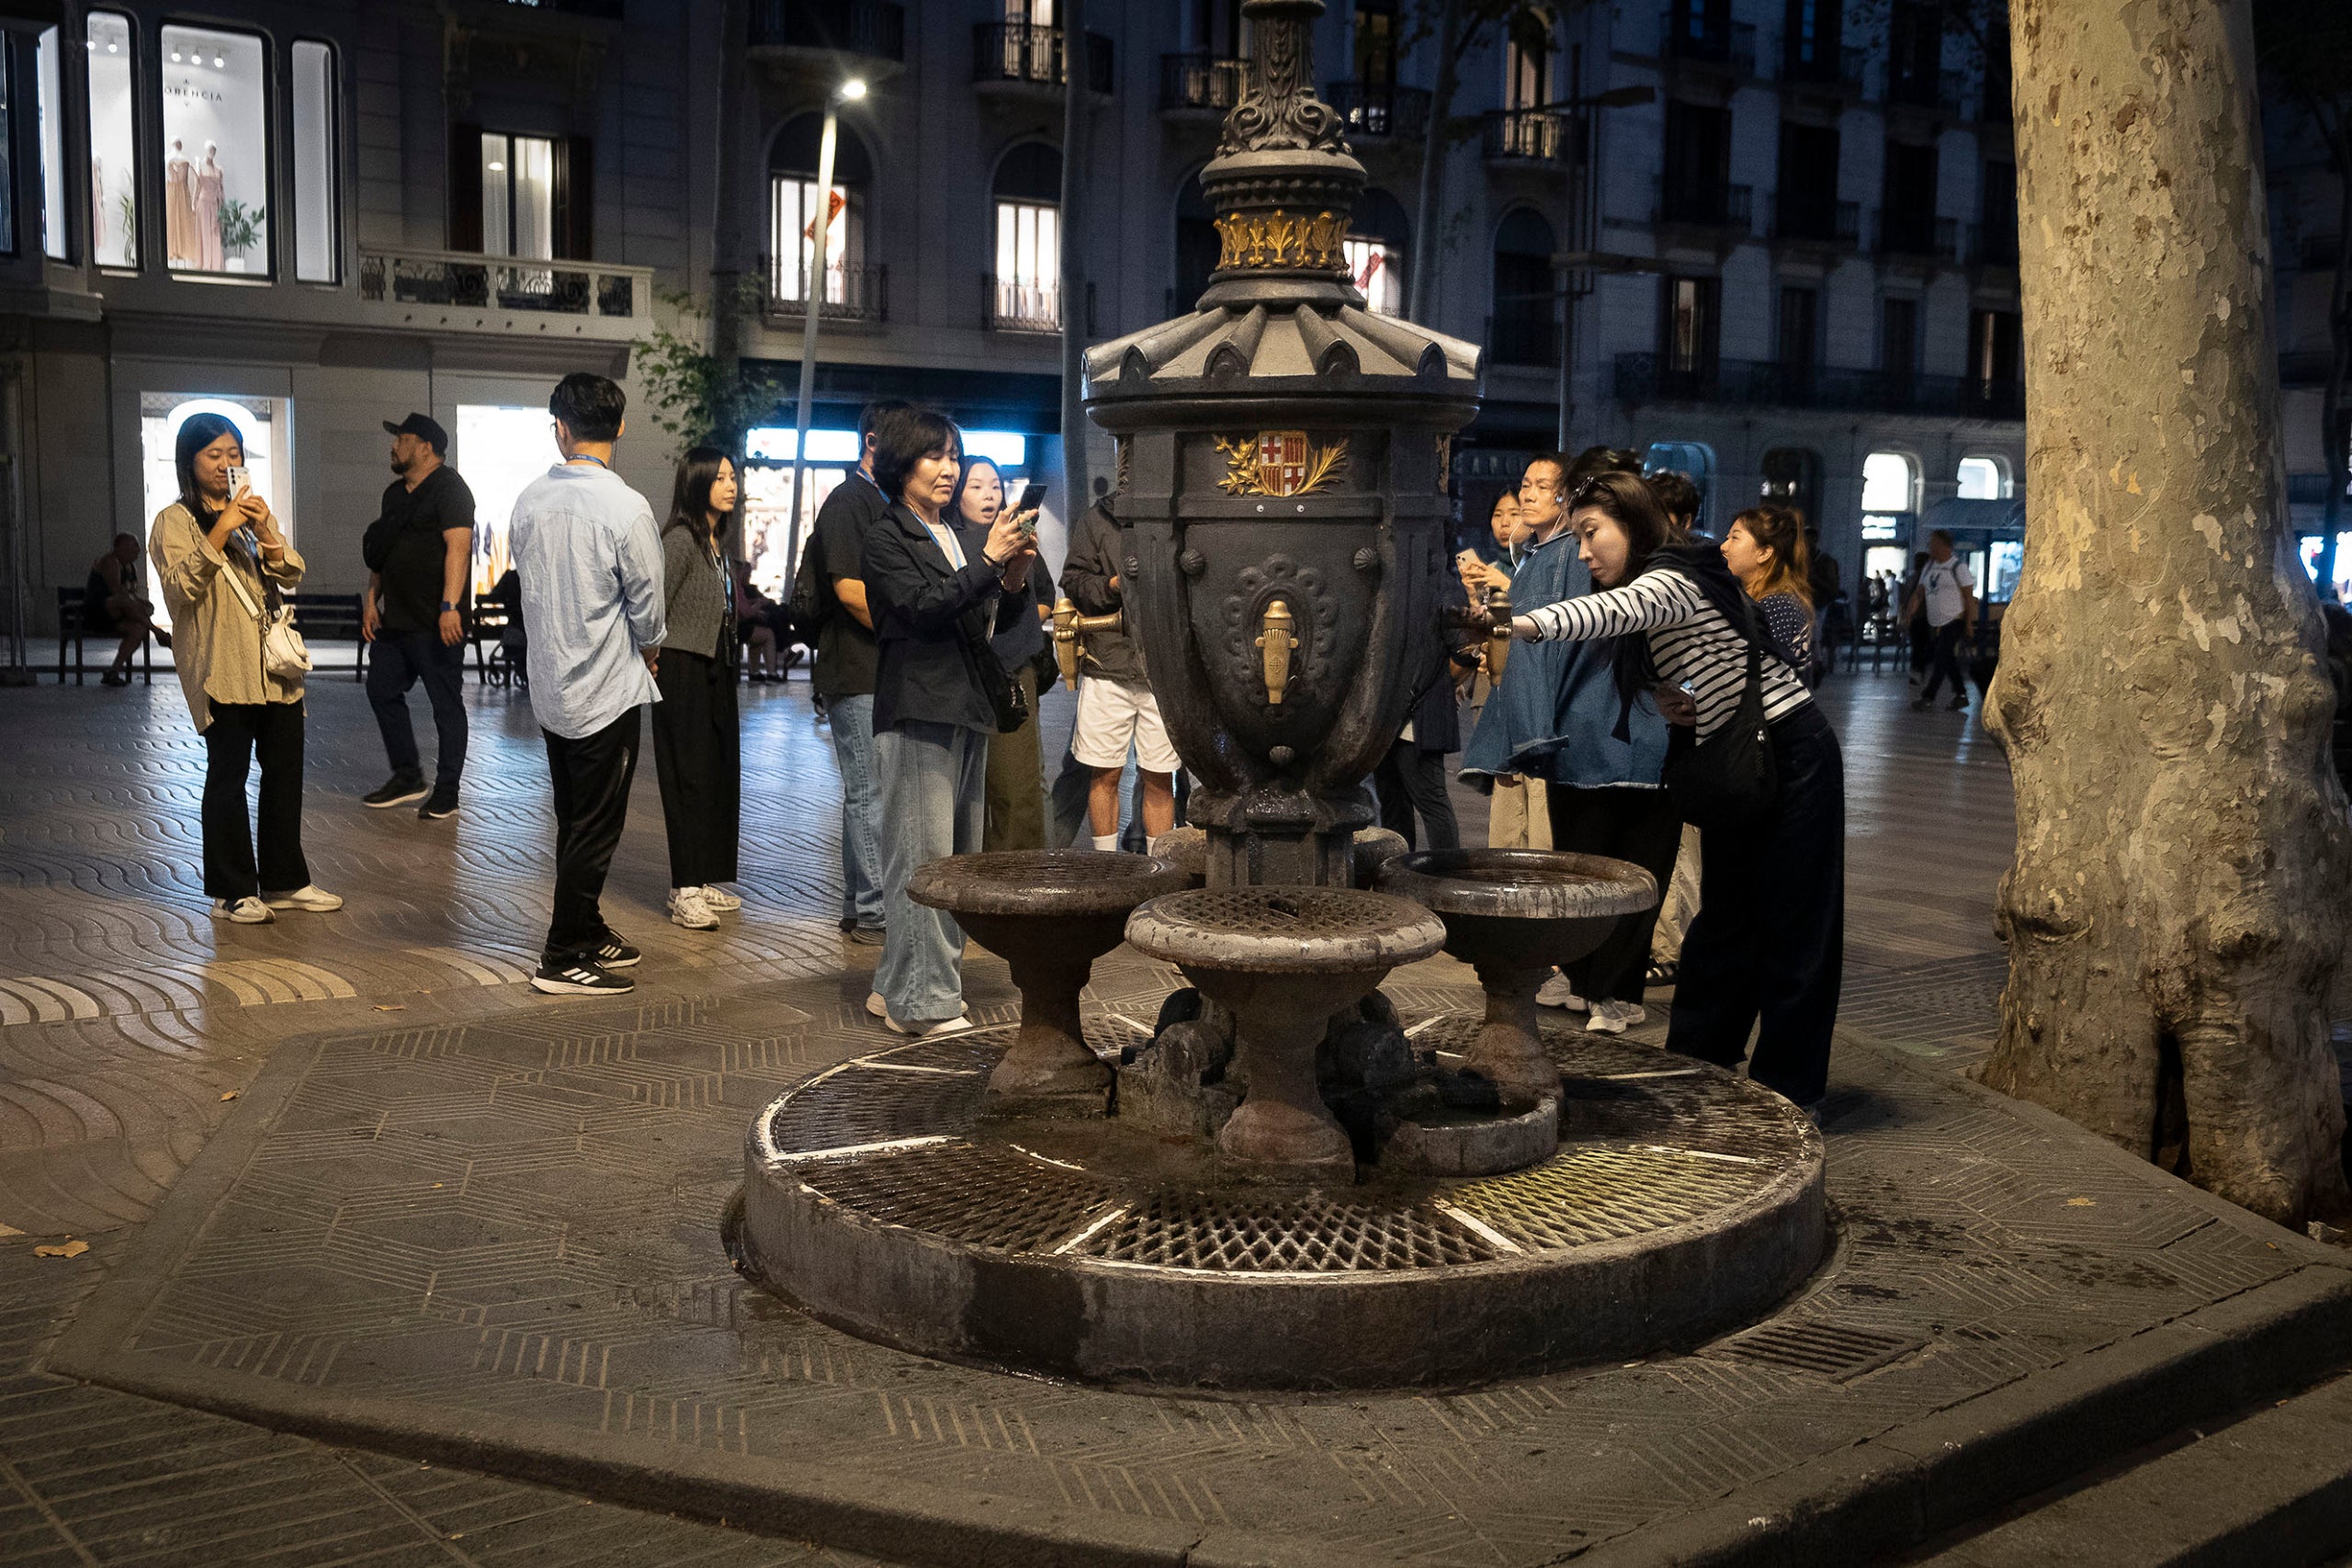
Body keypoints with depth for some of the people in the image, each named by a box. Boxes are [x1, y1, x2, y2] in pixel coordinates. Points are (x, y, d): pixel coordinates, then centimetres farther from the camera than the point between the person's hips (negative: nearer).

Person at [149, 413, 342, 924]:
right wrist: (221, 530, -21)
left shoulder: (253, 513, 19)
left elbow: (291, 576, 9)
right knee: (228, 774, -4)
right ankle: (232, 891, 3)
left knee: (285, 771, 8)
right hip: (223, 669, -6)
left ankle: (285, 880, 17)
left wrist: (266, 533, -10)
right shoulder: (174, 521, -1)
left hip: (275, 662, 6)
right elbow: (181, 586, -15)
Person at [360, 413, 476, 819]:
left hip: (436, 622, -10)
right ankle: (408, 777, 24)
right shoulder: (395, 493, 17)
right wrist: (372, 599, 15)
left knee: (446, 704, -2)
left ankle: (446, 792, 5)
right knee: (381, 691, 13)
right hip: (395, 618, 10)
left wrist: (449, 606, -28)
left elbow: (458, 546, -20)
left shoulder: (448, 489, -10)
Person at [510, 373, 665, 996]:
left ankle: (588, 933, 30)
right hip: (608, 689, -6)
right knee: (596, 827, 3)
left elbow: (529, 582, 9)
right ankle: (564, 957, 8)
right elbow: (647, 606, -10)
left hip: (550, 683, 6)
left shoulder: (529, 499, -1)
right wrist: (649, 651, 11)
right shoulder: (626, 508, -18)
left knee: (574, 821, 18)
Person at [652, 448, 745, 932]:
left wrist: (727, 666, 13)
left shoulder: (717, 541, 13)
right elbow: (653, 608, -18)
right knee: (690, 777, -7)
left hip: (715, 670, 9)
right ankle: (685, 893, -5)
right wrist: (651, 661, -13)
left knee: (720, 774, 10)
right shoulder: (680, 539, -14)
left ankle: (703, 882, 19)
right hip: (683, 670, -9)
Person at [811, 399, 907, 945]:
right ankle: (872, 912, -1)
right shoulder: (847, 502, -8)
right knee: (869, 793, -6)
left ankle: (860, 907, 19)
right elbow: (850, 589, -17)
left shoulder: (894, 505, 20)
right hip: (860, 672, -9)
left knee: (874, 792, 12)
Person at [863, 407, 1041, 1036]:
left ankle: (897, 987, 17)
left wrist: (1015, 580, -2)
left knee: (958, 857, 9)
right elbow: (922, 608, -18)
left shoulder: (955, 538, 19)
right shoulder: (888, 538, -3)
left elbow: (991, 625, 17)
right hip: (916, 714, -8)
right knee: (923, 856, -9)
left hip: (965, 713, 8)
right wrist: (988, 560, -20)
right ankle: (918, 1000, -3)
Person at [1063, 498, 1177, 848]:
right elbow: (1073, 582, 3)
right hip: (1109, 664, 0)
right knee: (1105, 774, 6)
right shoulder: (1100, 517, 4)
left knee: (1160, 779, 7)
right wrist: (1113, 586, -13)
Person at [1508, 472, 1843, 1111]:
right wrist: (1682, 704, -4)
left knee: (1792, 922, -3)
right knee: (1725, 916, 12)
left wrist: (1527, 623, -55)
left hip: (1792, 752, -10)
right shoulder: (1654, 598, 13)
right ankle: (1694, 1064, 19)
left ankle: (1789, 1090, 4)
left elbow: (1616, 610, -39)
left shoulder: (1671, 579, -17)